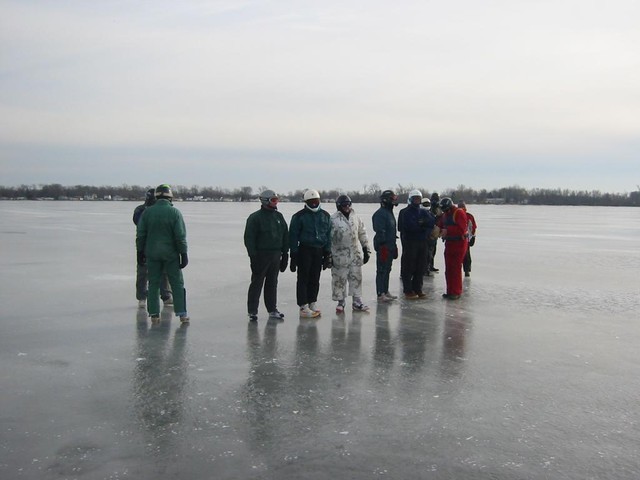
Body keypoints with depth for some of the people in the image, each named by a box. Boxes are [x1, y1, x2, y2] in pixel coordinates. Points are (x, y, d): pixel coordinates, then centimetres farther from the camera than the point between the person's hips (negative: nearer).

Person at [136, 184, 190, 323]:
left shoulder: (147, 212, 0)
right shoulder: (174, 212, -9)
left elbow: (140, 234, 4)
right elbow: (180, 236, -11)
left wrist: (140, 252, 14)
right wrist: (184, 254, -5)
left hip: (152, 254, 2)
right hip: (171, 254, -2)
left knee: (153, 283, 10)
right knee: (177, 283, 4)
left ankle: (154, 314, 11)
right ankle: (182, 313, 1)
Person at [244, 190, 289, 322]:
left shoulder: (279, 216, 11)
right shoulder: (255, 218, -7)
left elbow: (285, 236, 16)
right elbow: (249, 238, -10)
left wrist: (285, 253, 11)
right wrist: (253, 255, -15)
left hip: (276, 255, 6)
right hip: (261, 255, -6)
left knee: (272, 283, 12)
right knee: (256, 283, -1)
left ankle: (272, 310, 20)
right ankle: (252, 311, 4)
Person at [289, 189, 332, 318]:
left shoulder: (325, 216, 11)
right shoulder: (299, 216, -3)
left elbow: (328, 235, 15)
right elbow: (293, 236, -3)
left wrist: (328, 253, 10)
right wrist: (294, 254, -7)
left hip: (319, 251, 4)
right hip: (304, 250, -4)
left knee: (315, 279, 9)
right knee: (303, 279, -4)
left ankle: (312, 303, 20)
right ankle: (303, 307, -2)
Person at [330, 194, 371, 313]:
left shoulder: (356, 218, 9)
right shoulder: (333, 219, -6)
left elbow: (362, 234, 16)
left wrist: (366, 250, 14)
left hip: (355, 255, 4)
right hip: (339, 256, -4)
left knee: (356, 278, 6)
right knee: (339, 280, 3)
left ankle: (357, 302, 13)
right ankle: (340, 302, 15)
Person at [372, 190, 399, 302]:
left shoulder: (389, 213, 18)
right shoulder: (380, 214, -14)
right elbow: (380, 232, -20)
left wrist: (394, 247, 21)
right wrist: (383, 245, -23)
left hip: (390, 247, 10)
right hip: (383, 247, -10)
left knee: (387, 270, 14)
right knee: (381, 271, -5)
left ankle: (385, 291, 22)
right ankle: (380, 294, -1)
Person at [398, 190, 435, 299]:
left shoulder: (424, 212, 15)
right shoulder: (405, 212, -1)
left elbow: (433, 222, -1)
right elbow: (409, 226, -15)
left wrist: (423, 222, -17)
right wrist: (423, 227, -8)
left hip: (423, 242, 5)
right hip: (409, 242, -5)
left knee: (421, 267, 7)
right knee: (408, 267, -3)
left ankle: (418, 289, 16)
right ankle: (408, 291, 2)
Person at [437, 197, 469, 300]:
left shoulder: (459, 213, -13)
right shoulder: (444, 214, 12)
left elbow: (461, 229, -21)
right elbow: (440, 226, 12)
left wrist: (447, 231, -24)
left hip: (459, 244, -8)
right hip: (449, 244, 8)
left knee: (456, 268, -7)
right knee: (448, 269, 9)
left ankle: (456, 292, -1)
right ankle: (450, 291, 16)